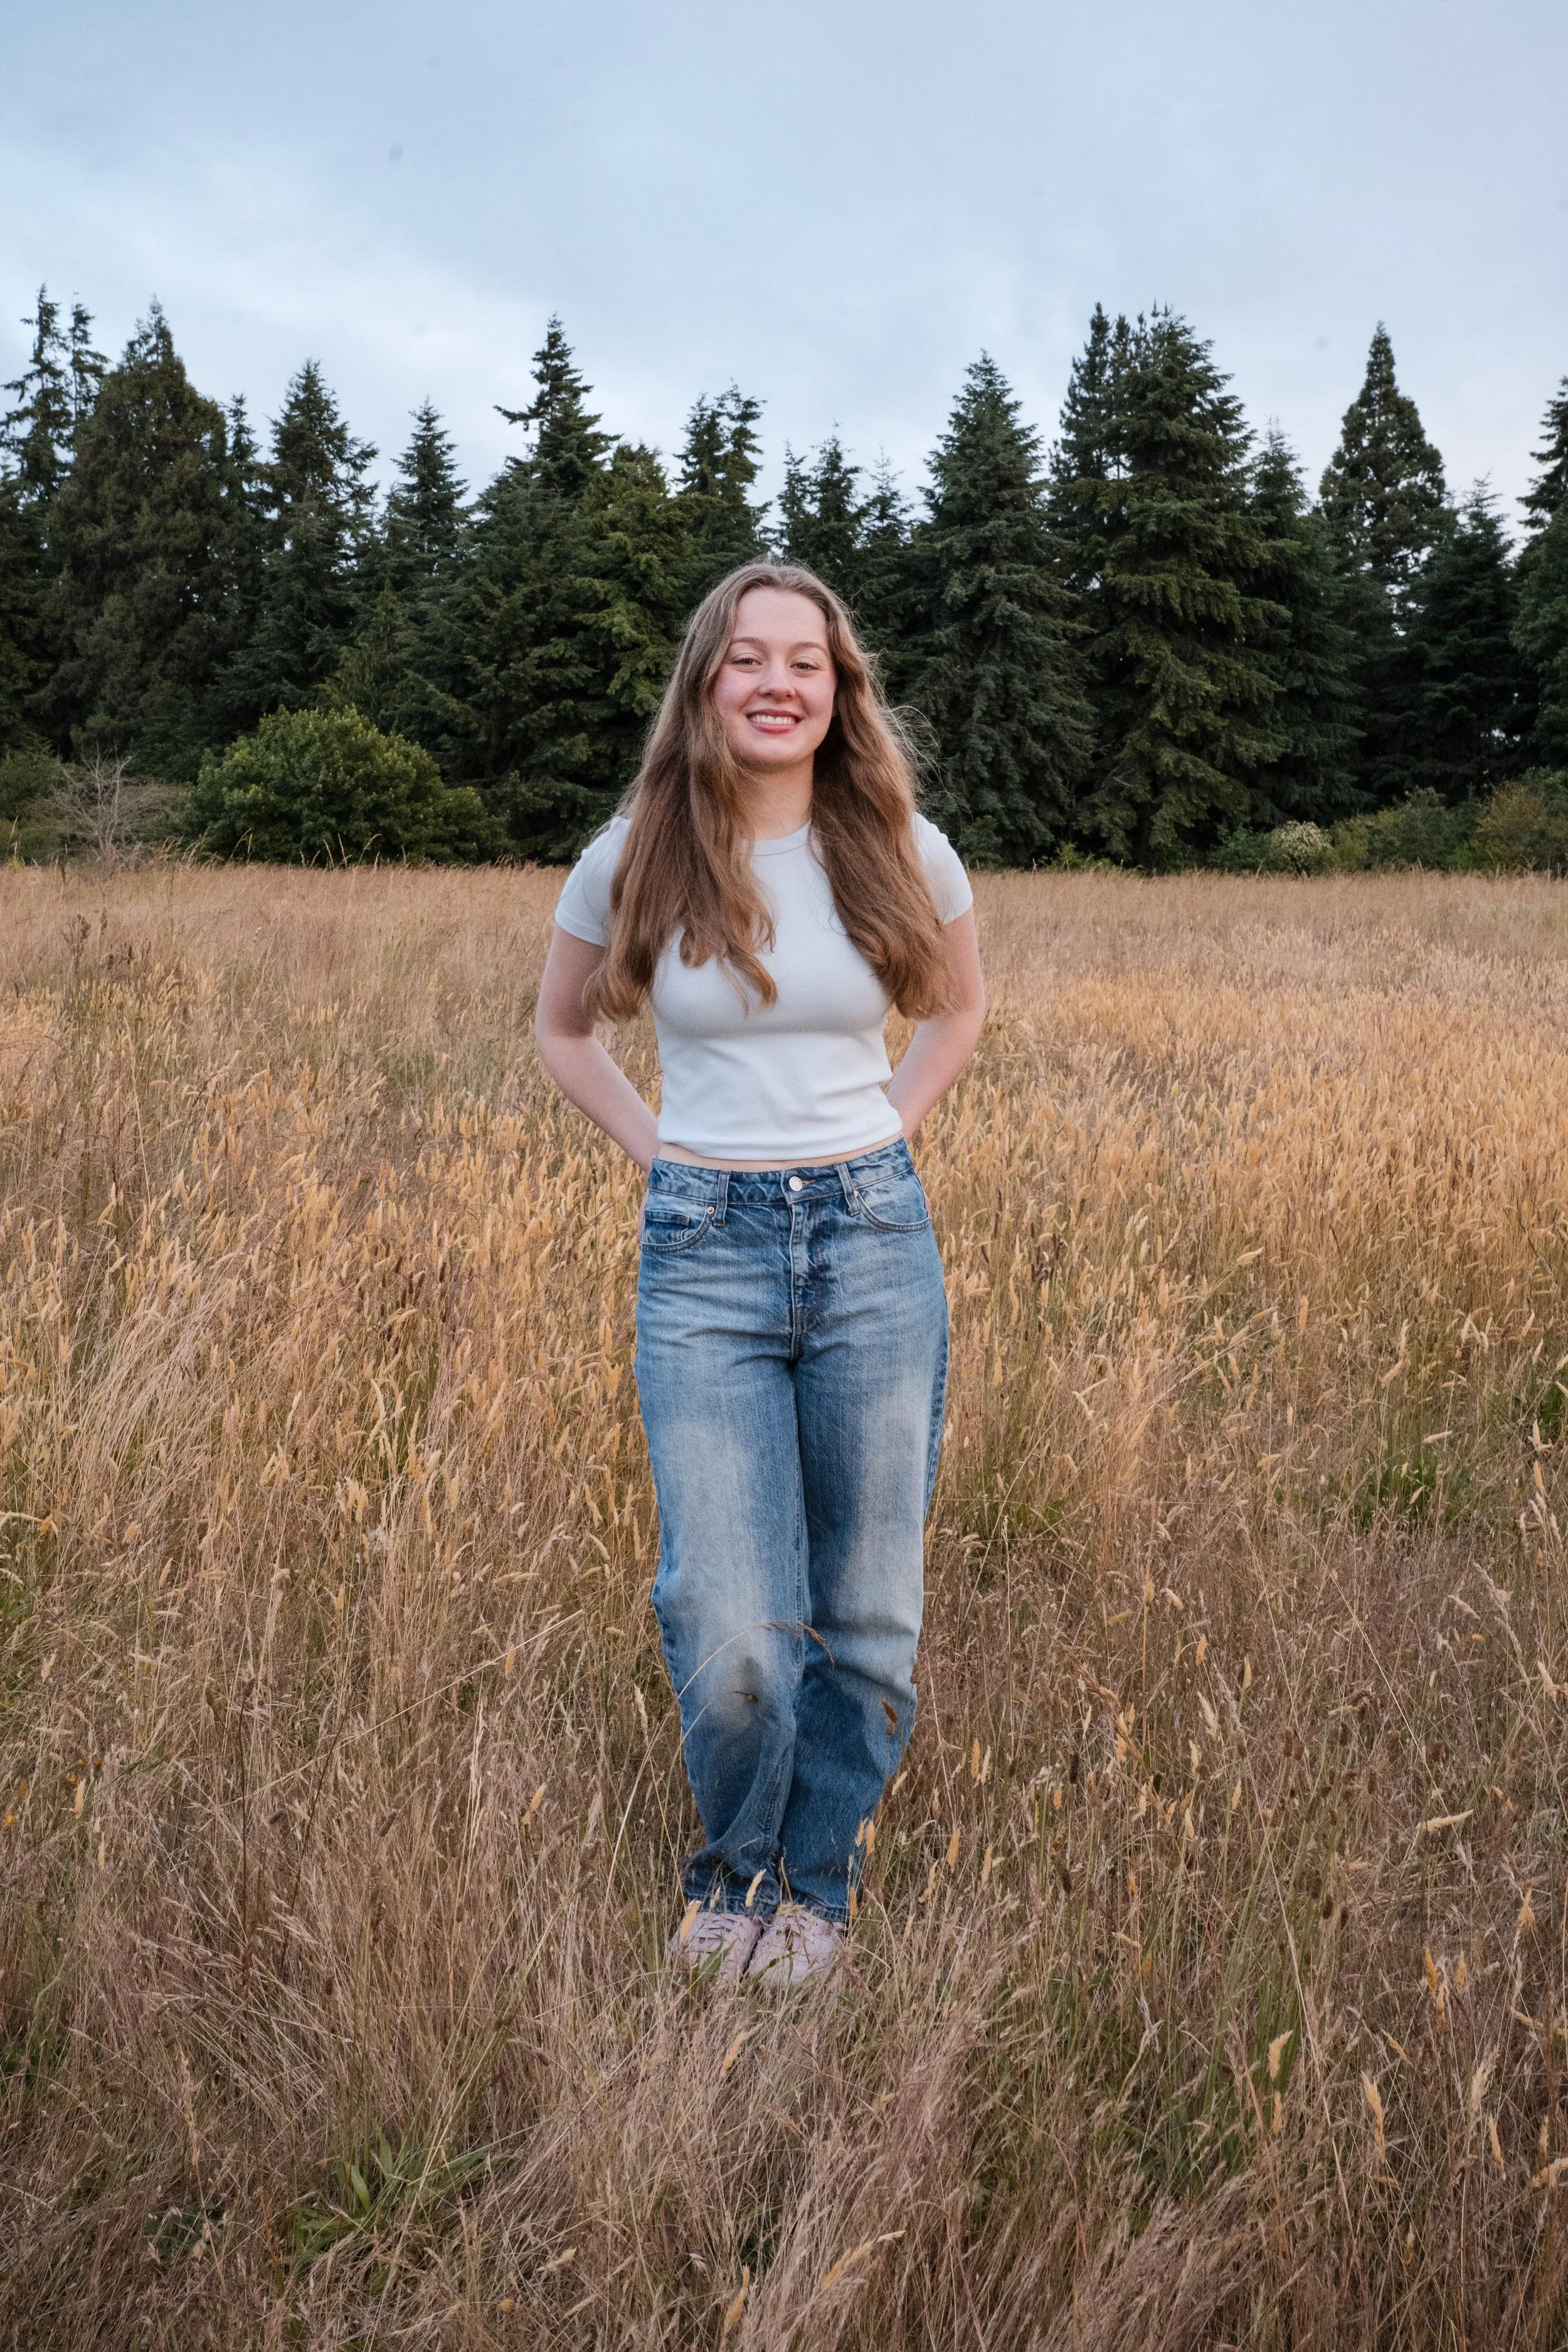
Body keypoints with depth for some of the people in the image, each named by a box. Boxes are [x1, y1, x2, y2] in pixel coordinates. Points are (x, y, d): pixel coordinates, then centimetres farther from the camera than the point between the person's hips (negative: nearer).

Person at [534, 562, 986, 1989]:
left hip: (875, 1241, 1)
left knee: (869, 1617, 7)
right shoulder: (633, 860, -1)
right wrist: (657, 1150, 4)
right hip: (703, 1255, -1)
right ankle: (735, 1873, 24)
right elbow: (563, 1029, 16)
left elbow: (963, 1004, 20)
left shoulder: (904, 854, 0)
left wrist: (885, 1130, 7)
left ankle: (815, 1885, 32)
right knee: (730, 1634, -8)